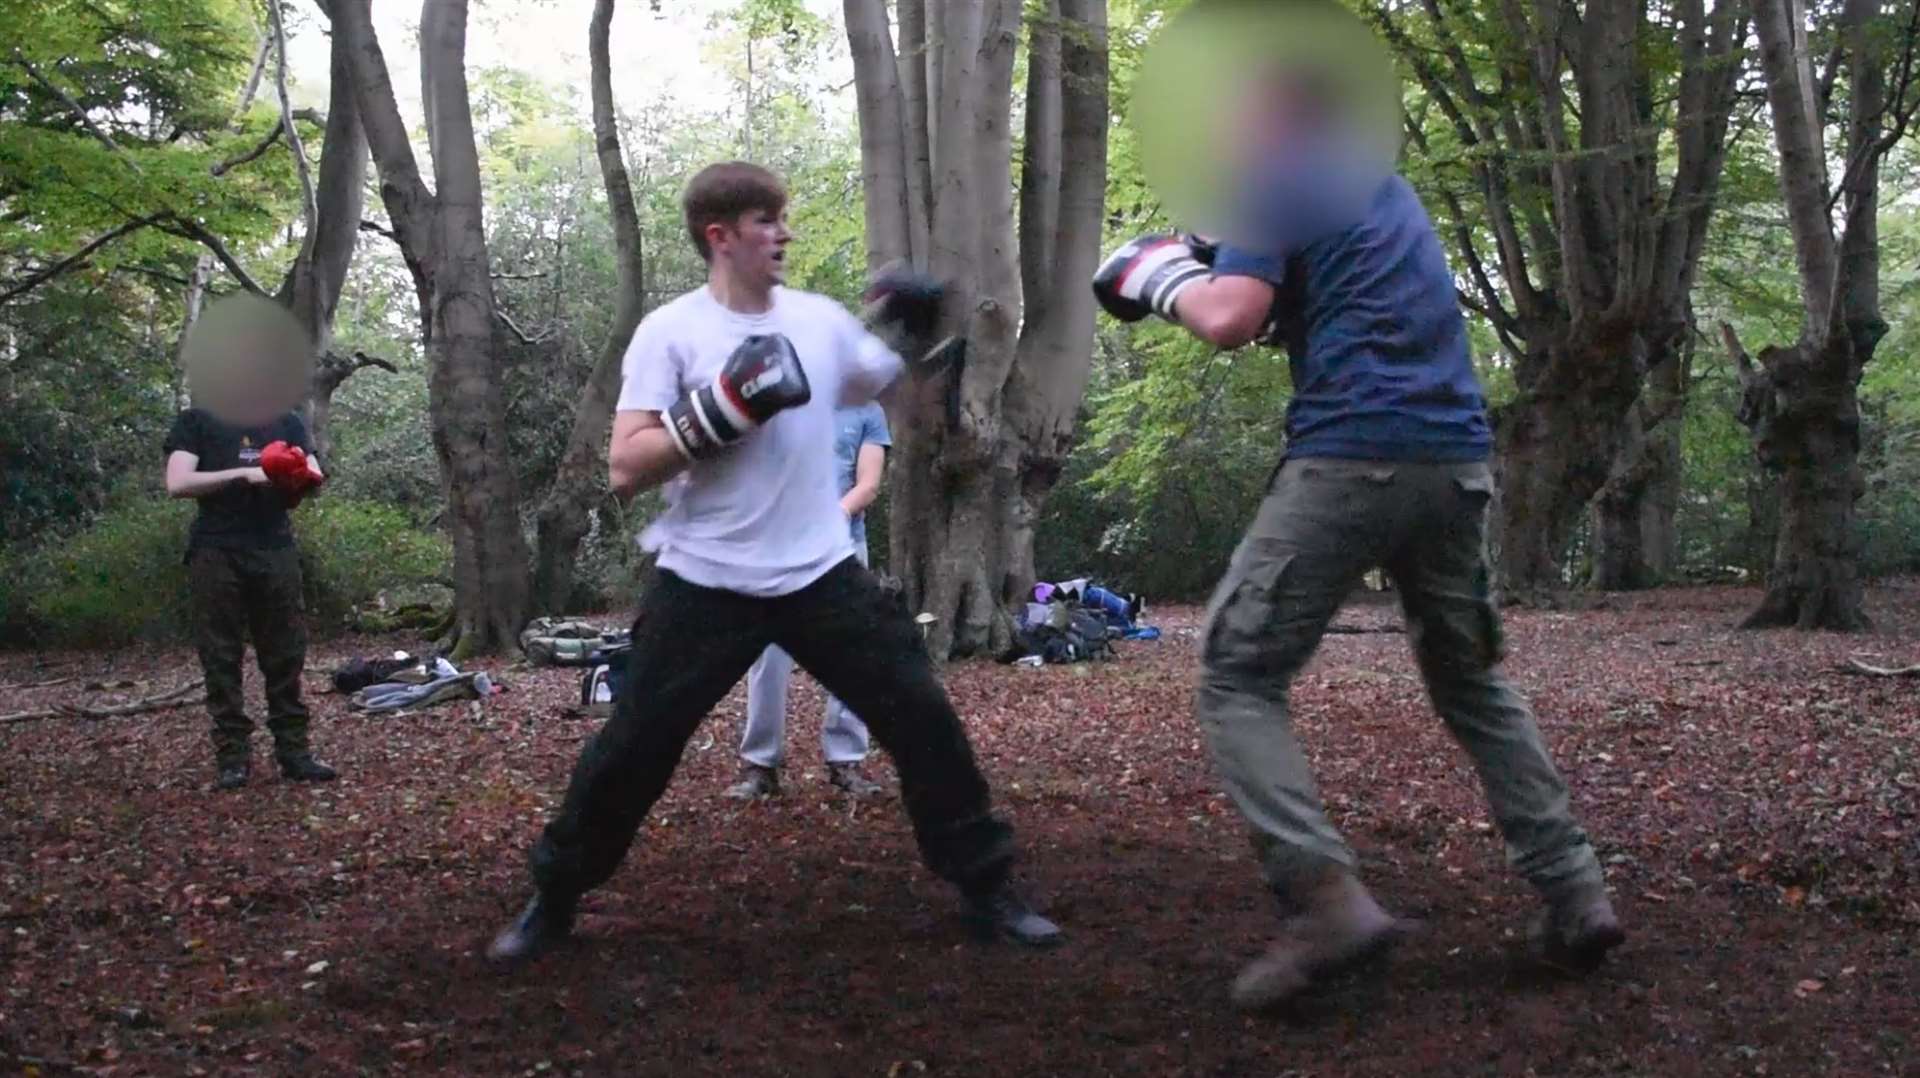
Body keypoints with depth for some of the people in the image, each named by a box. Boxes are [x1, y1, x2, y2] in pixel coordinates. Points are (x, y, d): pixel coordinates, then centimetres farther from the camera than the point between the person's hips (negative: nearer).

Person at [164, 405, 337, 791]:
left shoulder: (287, 421, 15)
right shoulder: (196, 421, 6)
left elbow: (314, 477, 10)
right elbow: (178, 483, -5)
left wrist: (298, 471, -14)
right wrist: (244, 473, -15)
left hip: (276, 551, 3)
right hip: (217, 554, -2)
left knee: (287, 655, 2)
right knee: (221, 658, -1)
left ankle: (294, 751, 7)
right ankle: (232, 756, 3)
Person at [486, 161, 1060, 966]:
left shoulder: (821, 320, 4)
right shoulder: (670, 332, -8)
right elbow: (625, 469, -15)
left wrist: (914, 336, 1)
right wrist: (723, 407, -23)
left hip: (822, 576, 4)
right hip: (705, 585, -3)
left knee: (922, 717, 3)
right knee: (634, 745, 2)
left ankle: (986, 885, 18)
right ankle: (552, 898, 24)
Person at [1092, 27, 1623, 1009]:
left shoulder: (1282, 186, -1)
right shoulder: (1387, 187, 24)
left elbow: (1231, 320, -13)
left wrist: (1165, 277, 6)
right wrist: (1219, 269, 23)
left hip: (1351, 459, -8)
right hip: (1457, 460, 8)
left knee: (1238, 679, -1)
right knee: (1471, 681, 21)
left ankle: (1325, 898, -16)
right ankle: (1575, 897, 16)